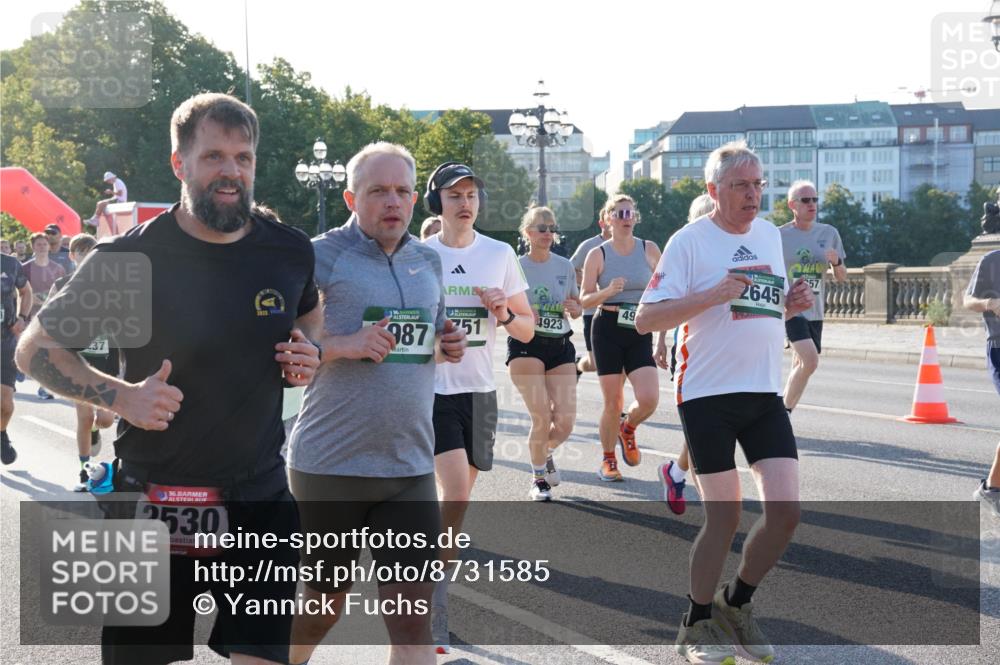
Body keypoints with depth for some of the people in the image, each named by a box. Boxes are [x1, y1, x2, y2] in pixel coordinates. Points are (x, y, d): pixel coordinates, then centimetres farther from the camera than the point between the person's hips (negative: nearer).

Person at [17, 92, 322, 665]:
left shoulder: (290, 249, -2)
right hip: (155, 500, -2)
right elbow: (35, 349, -2)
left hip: (261, 496, 2)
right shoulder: (128, 259, -12)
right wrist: (122, 397, -17)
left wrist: (308, 353, -1)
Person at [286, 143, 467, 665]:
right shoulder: (322, 256, -8)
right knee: (323, 602, 13)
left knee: (412, 616, 0)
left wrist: (448, 348, 1)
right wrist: (344, 344, -24)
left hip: (409, 466, 4)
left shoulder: (428, 261, 10)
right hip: (329, 464, -4)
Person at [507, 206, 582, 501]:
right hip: (526, 346, -4)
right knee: (542, 417, -11)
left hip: (561, 346, 4)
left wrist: (574, 308, -5)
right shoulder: (516, 266, -2)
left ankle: (545, 452, 31)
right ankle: (538, 478, 13)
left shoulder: (565, 266, 9)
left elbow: (578, 307, 18)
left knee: (565, 422, -4)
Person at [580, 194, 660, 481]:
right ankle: (608, 460, 20)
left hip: (640, 332, 2)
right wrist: (608, 291, -21)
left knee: (649, 399, -14)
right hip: (608, 330, -1)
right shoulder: (598, 255, 0)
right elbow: (585, 298, -1)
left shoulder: (650, 250, 4)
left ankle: (627, 430, 20)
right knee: (613, 402, -1)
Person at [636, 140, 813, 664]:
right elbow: (646, 319, -12)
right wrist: (712, 295, -23)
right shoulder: (690, 241, -7)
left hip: (765, 395, 6)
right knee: (724, 517, -3)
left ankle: (736, 604, 21)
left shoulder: (770, 234, 13)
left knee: (786, 509, -4)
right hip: (708, 397, -6)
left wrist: (792, 304, 2)